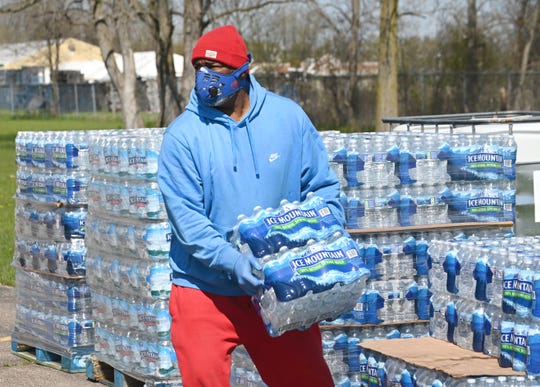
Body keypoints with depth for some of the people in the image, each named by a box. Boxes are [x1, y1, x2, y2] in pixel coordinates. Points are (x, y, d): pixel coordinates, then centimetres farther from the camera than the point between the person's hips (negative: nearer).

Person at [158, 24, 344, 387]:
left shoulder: (288, 117, -1)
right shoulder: (183, 135, -8)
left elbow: (323, 187, 5)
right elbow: (186, 217, -14)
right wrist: (233, 261, -27)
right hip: (205, 289, -2)